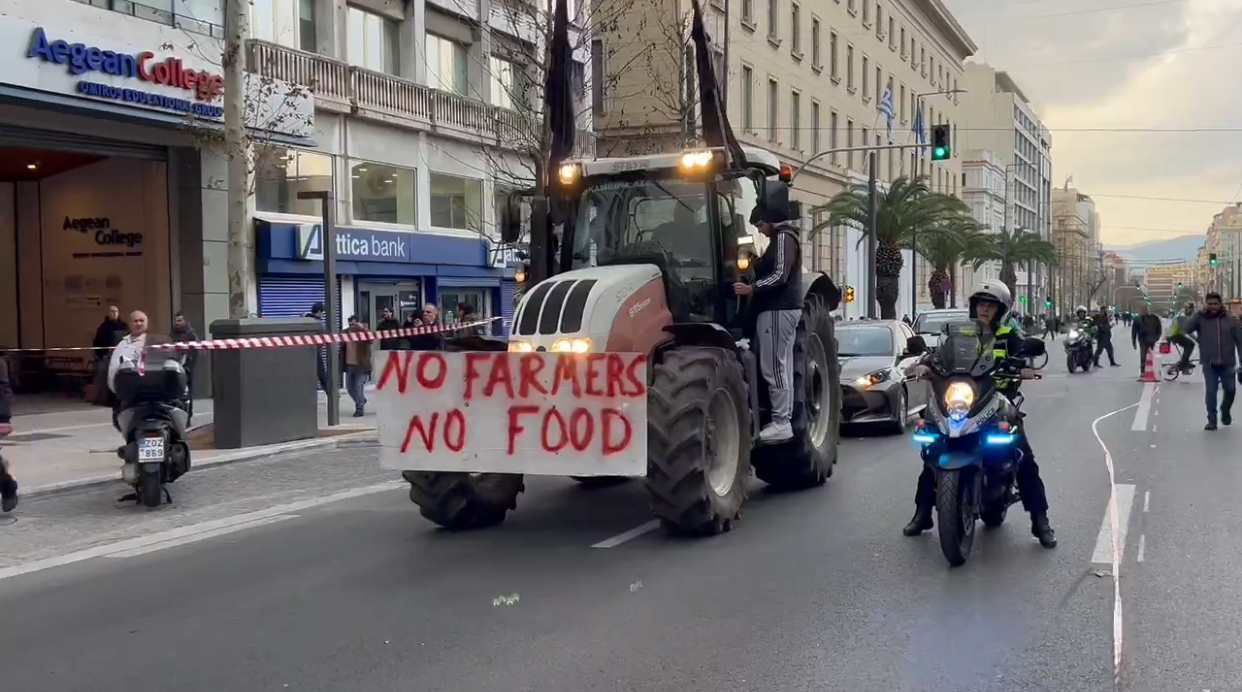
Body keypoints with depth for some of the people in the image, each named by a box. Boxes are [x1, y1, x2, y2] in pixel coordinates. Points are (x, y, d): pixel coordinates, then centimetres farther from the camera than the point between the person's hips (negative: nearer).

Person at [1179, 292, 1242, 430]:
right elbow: (1185, 330, -16)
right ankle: (1212, 420, 7)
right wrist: (1198, 313, -17)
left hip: (1228, 363, 1)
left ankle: (1225, 411, 37)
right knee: (1210, 391, -5)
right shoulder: (1201, 319, -1)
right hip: (1209, 363, -1)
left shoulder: (1231, 319, 0)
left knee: (1230, 390, 7)